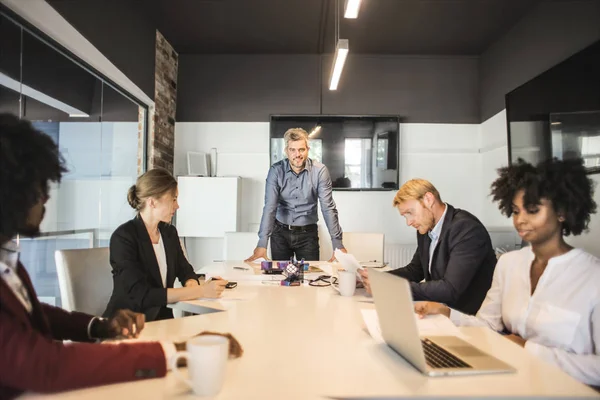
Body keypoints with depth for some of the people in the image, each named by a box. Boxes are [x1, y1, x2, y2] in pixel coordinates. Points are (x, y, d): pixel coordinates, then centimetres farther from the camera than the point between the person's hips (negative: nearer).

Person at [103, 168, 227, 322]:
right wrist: (200, 291, -25)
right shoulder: (123, 237, -16)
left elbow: (186, 271, 14)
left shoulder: (169, 232, 4)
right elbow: (143, 295, -23)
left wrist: (192, 286, -10)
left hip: (162, 319, 6)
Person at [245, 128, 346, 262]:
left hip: (308, 233, 0)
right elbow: (270, 206, -17)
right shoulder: (276, 170, -12)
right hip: (280, 232, 1)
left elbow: (328, 207, -14)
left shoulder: (320, 171, -13)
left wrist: (338, 244, -21)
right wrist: (262, 244, -27)